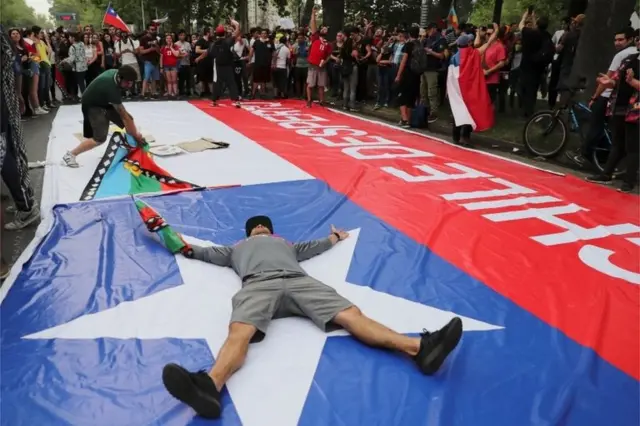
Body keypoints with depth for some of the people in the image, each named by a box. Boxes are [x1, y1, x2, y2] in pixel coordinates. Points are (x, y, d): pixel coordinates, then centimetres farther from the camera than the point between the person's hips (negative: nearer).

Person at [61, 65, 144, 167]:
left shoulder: (116, 73, -15)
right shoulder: (111, 89, -39)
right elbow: (123, 116, -33)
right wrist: (136, 135, -26)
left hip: (104, 101, 9)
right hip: (92, 105, -9)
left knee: (129, 119, 1)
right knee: (100, 138, -19)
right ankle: (70, 155, -4)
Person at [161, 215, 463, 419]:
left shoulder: (285, 243, 45)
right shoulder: (239, 247, 42)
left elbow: (314, 247, 54)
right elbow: (211, 253, 47)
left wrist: (336, 237, 69)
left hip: (300, 282, 2)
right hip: (259, 285, -2)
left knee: (351, 314, -22)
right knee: (239, 333, -35)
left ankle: (418, 348, -39)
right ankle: (210, 387, -65)